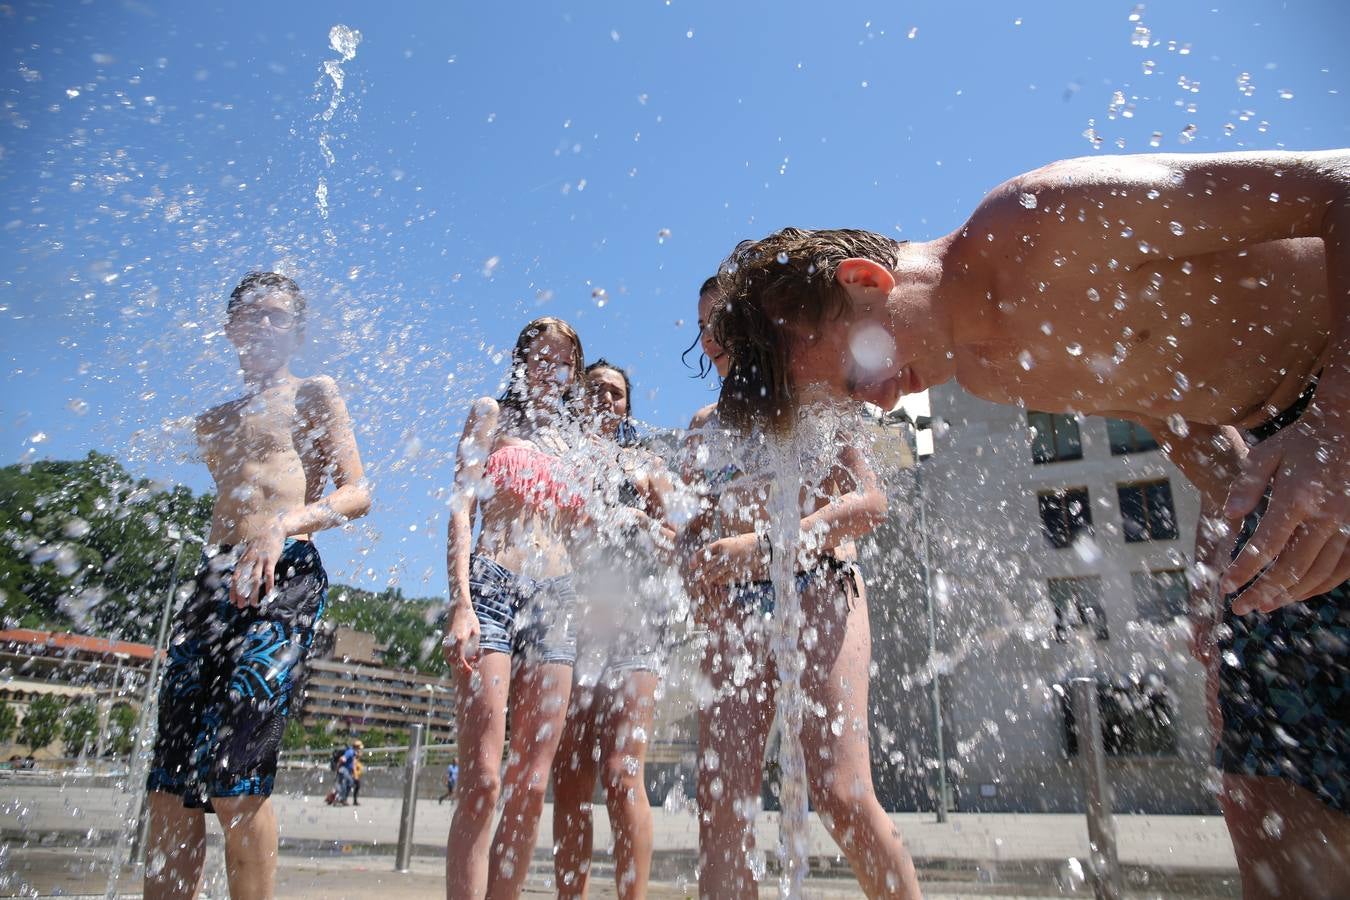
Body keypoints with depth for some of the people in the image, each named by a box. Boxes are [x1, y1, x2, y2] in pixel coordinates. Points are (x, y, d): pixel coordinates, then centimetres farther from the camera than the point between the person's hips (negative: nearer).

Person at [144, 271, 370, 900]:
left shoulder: (313, 394, 9)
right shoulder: (213, 423, 26)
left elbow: (357, 494, -3)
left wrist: (283, 524, -17)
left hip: (285, 575, -6)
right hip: (213, 580, 6)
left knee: (231, 771, -14)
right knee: (170, 782, 1)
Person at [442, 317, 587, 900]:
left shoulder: (572, 442, 22)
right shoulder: (492, 414, 11)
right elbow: (461, 508, -1)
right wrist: (461, 602, -12)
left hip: (556, 600, 4)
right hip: (493, 586, -4)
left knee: (530, 787, 2)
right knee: (483, 781, -11)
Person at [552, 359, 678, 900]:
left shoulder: (647, 465, 20)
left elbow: (678, 545, 13)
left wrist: (640, 524, -6)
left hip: (634, 618, -1)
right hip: (569, 617, 1)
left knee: (622, 773, -10)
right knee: (569, 778, 0)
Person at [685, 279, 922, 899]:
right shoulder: (705, 425, 19)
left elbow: (869, 504, -6)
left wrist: (764, 545, -17)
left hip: (820, 590, -4)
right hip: (734, 605, 4)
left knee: (841, 794, -13)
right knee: (721, 802, -6)